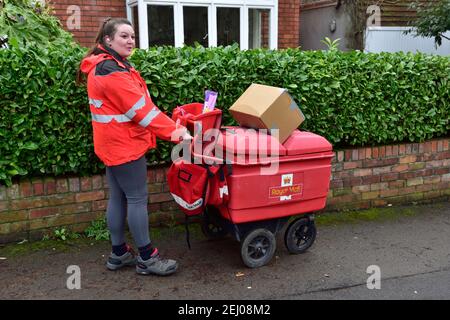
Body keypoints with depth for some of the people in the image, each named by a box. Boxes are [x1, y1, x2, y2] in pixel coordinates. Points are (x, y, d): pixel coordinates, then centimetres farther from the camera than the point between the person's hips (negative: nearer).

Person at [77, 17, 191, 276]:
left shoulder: (109, 66, 16)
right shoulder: (111, 69, -18)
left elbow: (125, 105, 16)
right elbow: (140, 107, -23)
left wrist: (169, 127, 10)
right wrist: (173, 130, -22)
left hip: (116, 143, 10)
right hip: (124, 145, -10)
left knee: (118, 198, 13)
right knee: (137, 198, -4)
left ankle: (119, 254, 23)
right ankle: (147, 258, 6)